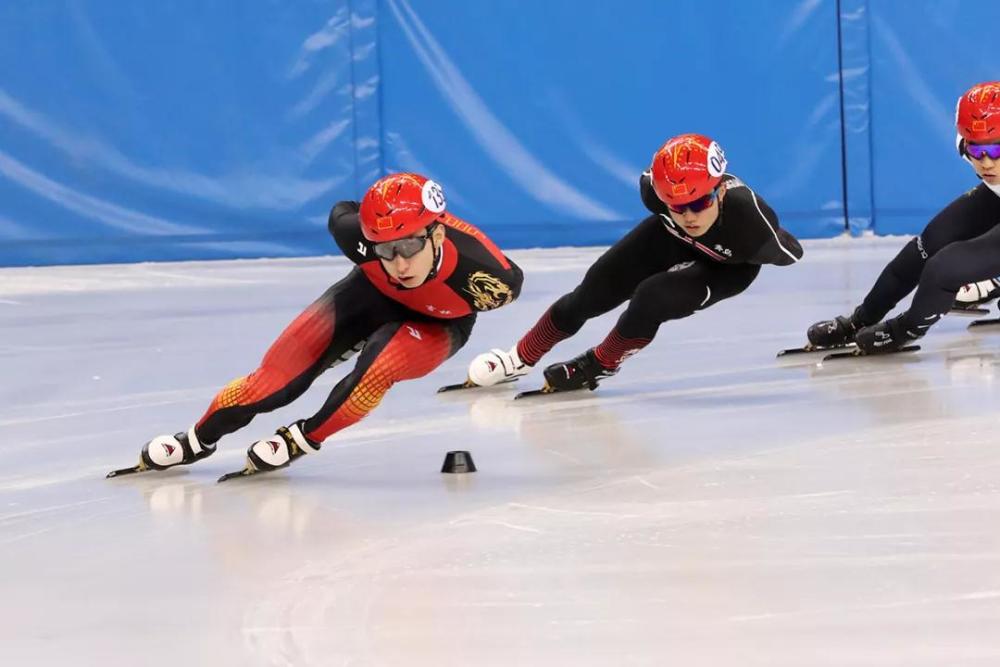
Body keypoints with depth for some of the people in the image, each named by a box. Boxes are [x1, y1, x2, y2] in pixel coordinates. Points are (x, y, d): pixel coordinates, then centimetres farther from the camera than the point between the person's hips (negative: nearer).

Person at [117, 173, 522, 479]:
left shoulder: (481, 271, -41)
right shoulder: (363, 236, -36)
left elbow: (509, 285, -16)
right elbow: (341, 215, -10)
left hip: (437, 324, -2)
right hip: (374, 295, 2)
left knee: (381, 363, -33)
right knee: (282, 372, -8)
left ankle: (303, 439, -12)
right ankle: (198, 439, 13)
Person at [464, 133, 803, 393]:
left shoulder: (749, 217, -46)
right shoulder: (655, 191, -34)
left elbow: (789, 253, -23)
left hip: (727, 266, -3)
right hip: (670, 240, 4)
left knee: (653, 297, -27)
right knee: (594, 291, 3)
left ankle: (598, 365, 1)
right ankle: (520, 358, 25)